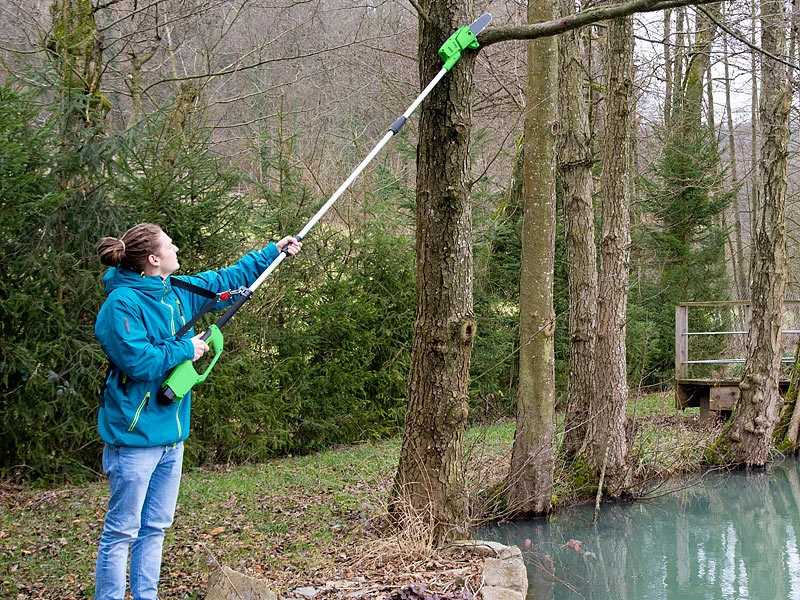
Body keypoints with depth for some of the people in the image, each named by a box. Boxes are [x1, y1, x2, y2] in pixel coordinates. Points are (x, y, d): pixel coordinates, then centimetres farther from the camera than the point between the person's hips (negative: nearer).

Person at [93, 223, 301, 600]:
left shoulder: (176, 292, 9)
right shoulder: (121, 304, -16)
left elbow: (226, 279, 23)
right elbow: (138, 361, -25)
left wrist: (273, 253, 27)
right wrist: (186, 349, -13)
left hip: (170, 434, 9)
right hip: (135, 436, -9)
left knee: (155, 527, 15)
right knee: (121, 532, -2)